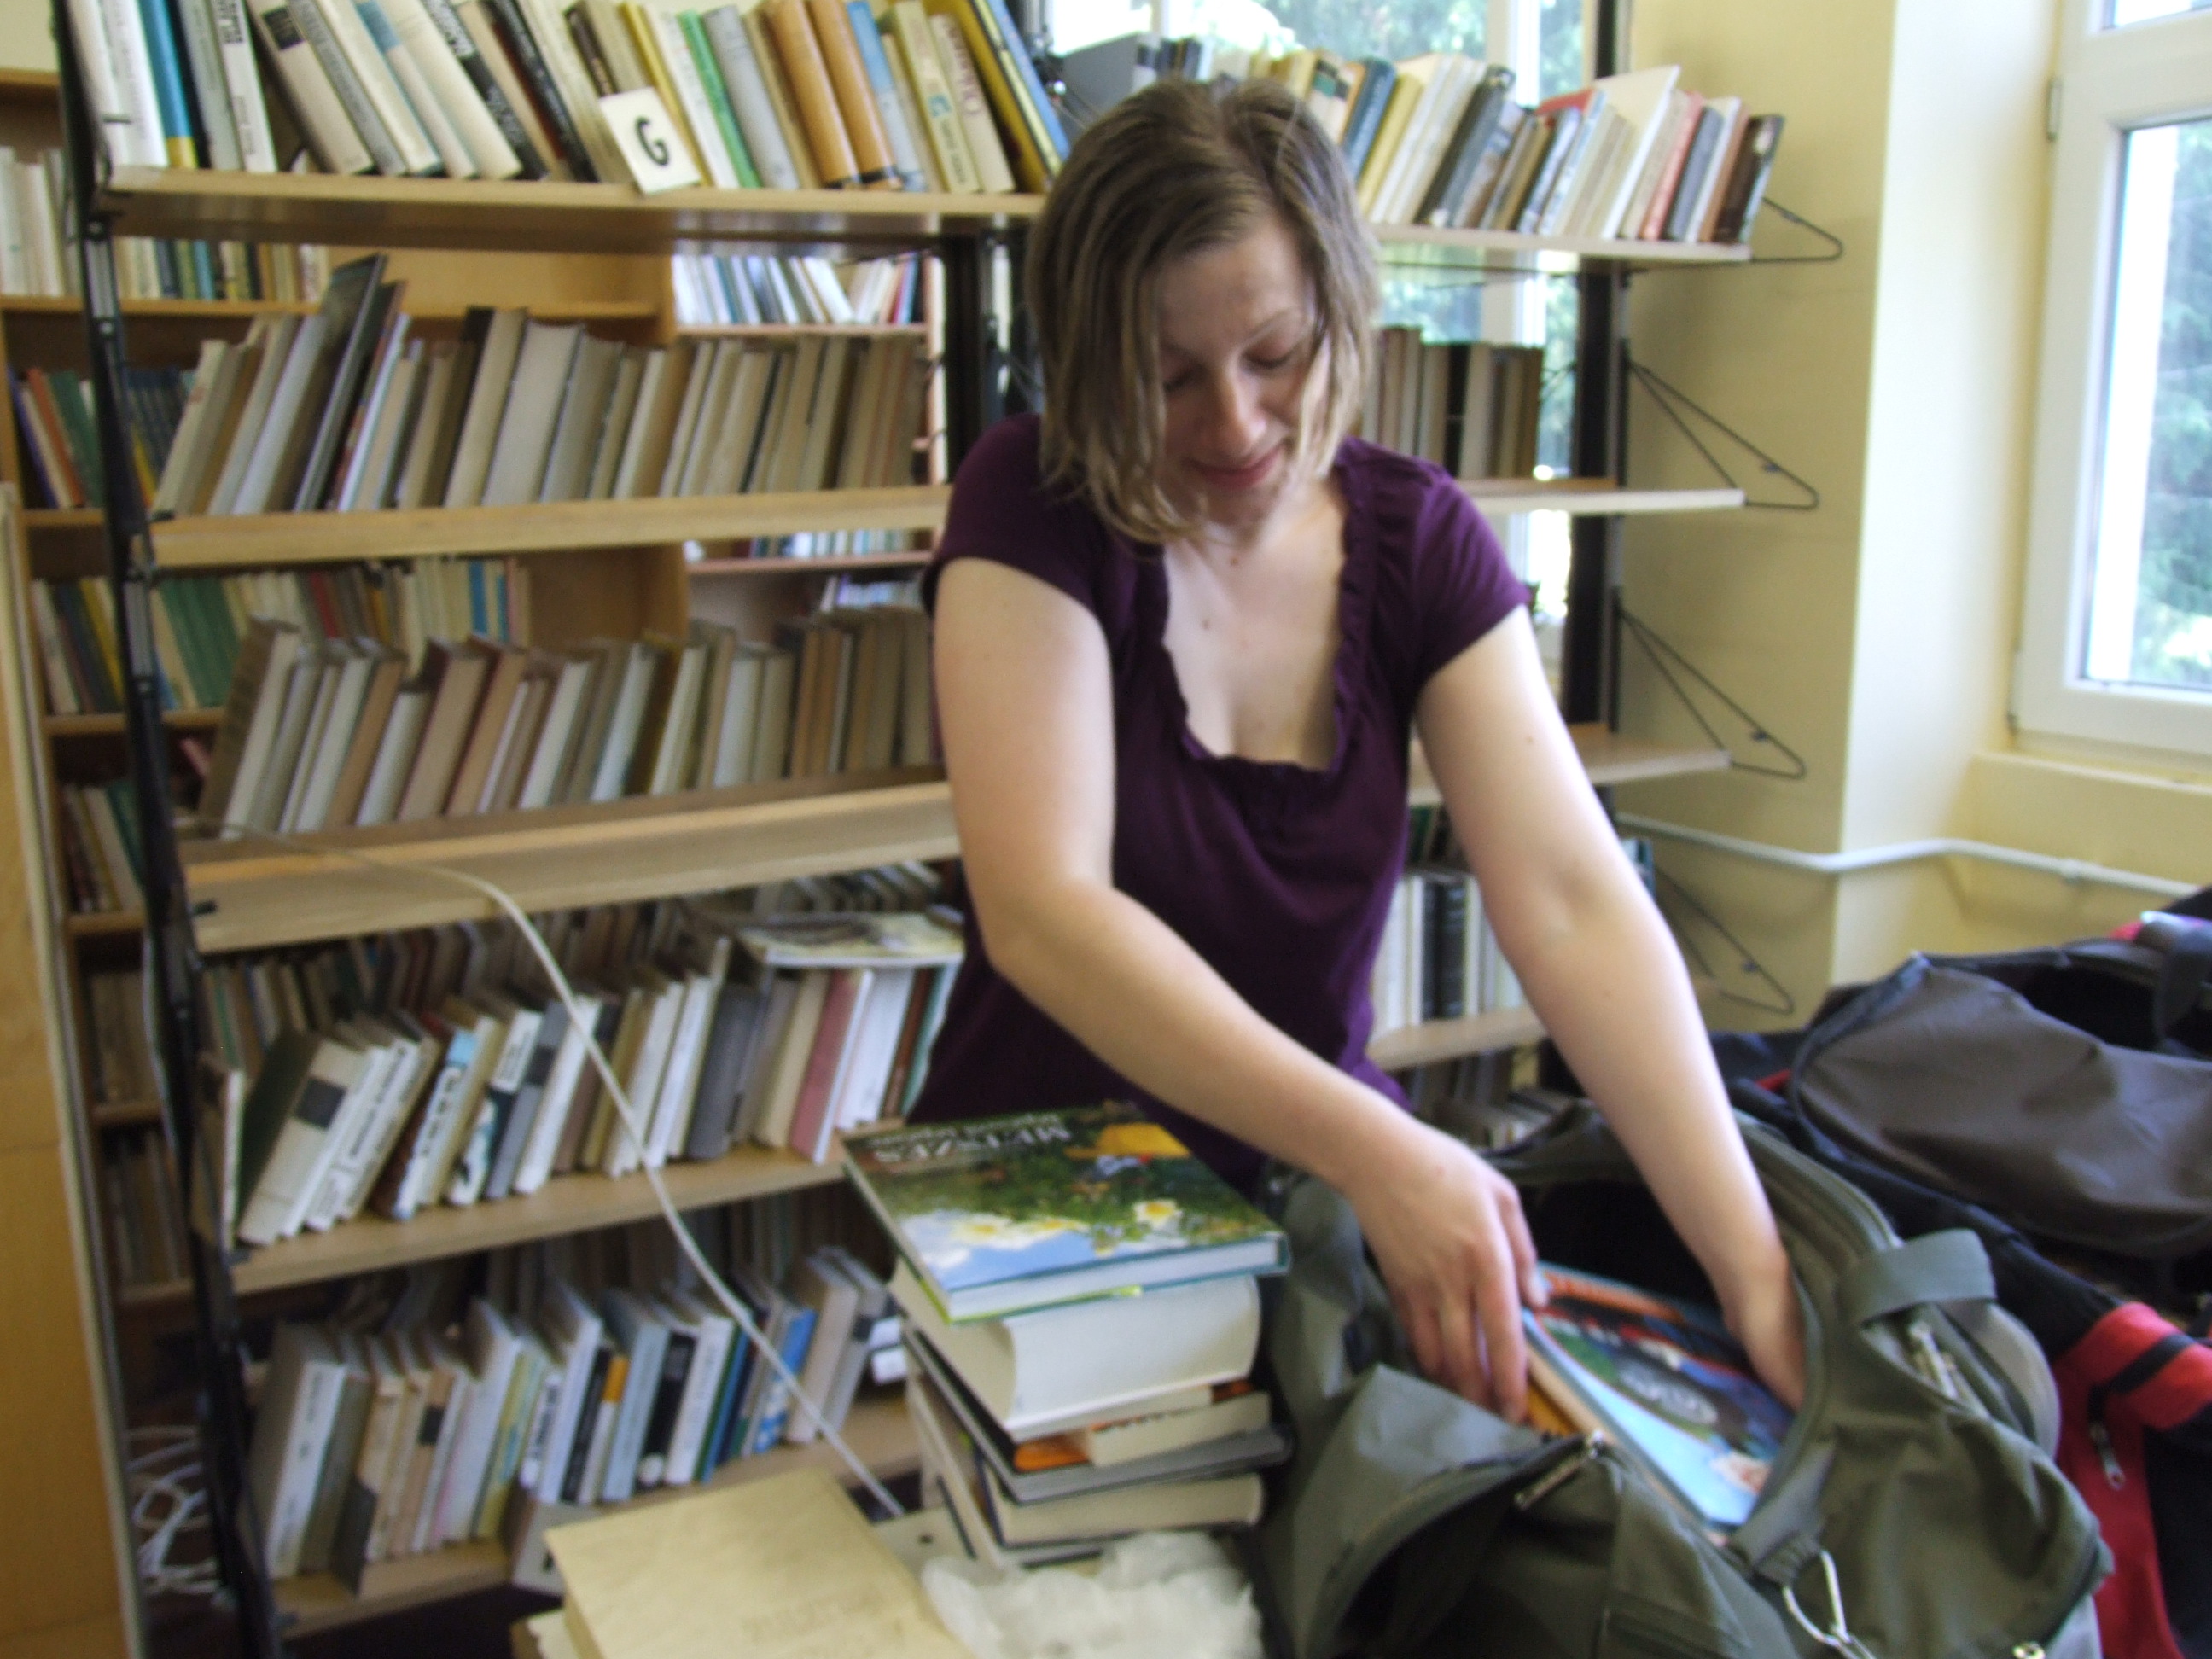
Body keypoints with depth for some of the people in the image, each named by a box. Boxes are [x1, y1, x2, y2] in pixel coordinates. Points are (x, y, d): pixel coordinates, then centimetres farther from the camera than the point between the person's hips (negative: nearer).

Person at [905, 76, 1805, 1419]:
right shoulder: (1034, 505, -13)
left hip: (1312, 1188, 3)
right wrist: (1380, 1149, -35)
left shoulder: (1421, 540, -5)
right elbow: (1041, 910, -25)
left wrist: (1757, 1271, -24)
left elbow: (1573, 903, -14)